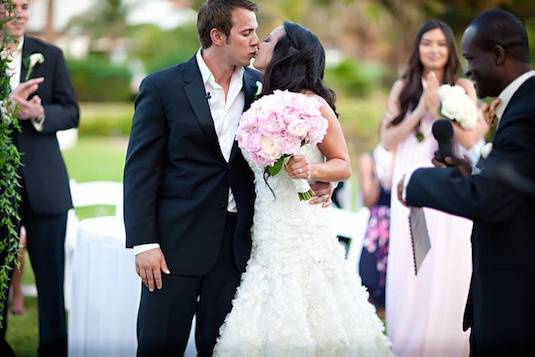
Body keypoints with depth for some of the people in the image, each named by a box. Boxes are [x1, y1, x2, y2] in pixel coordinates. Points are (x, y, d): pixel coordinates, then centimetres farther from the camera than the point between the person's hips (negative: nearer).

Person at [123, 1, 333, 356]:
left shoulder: (259, 86, 6)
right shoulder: (162, 87, -4)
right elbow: (141, 170, -6)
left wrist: (315, 179, -5)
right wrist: (144, 243, -12)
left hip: (238, 242, 3)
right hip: (178, 239, -3)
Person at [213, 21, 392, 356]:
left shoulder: (313, 105, -7)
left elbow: (344, 165, -1)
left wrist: (312, 169, -19)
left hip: (304, 234, -6)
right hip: (266, 237, 6)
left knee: (309, 326, -4)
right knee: (265, 327, 7)